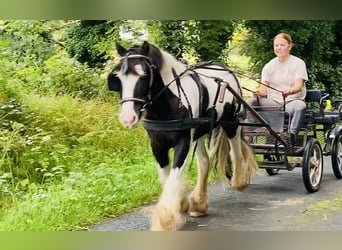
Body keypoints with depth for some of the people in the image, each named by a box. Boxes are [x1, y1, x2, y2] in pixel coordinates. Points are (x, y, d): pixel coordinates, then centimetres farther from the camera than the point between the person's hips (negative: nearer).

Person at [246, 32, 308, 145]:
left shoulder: (298, 63, 3)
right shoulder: (269, 66, 14)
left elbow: (298, 86, -12)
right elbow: (264, 89, 5)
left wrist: (289, 91, -36)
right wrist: (258, 92, -21)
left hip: (292, 100, -3)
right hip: (273, 101, 3)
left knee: (300, 106, -40)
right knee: (249, 102, -23)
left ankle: (292, 134, -54)